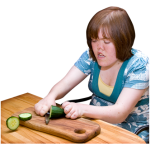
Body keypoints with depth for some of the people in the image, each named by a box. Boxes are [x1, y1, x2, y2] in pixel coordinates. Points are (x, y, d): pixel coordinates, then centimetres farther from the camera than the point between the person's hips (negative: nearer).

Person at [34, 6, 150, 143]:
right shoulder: (90, 55, -3)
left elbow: (119, 113, -26)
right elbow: (64, 84, -8)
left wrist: (82, 109, -41)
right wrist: (50, 97, -31)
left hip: (130, 132, -4)